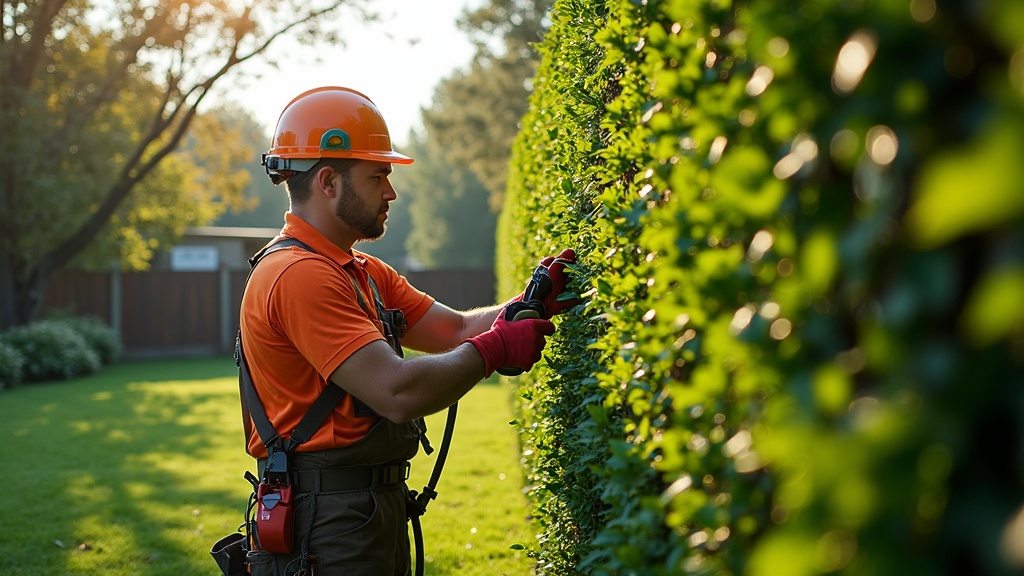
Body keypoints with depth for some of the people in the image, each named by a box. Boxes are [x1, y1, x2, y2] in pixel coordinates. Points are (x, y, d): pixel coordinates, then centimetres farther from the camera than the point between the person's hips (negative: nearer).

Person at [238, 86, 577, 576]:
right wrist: (495, 349, -14)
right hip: (327, 528, -10)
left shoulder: (364, 273, 15)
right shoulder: (300, 276, -20)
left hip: (376, 512, 10)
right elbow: (399, 392, -26)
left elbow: (456, 330, 10)